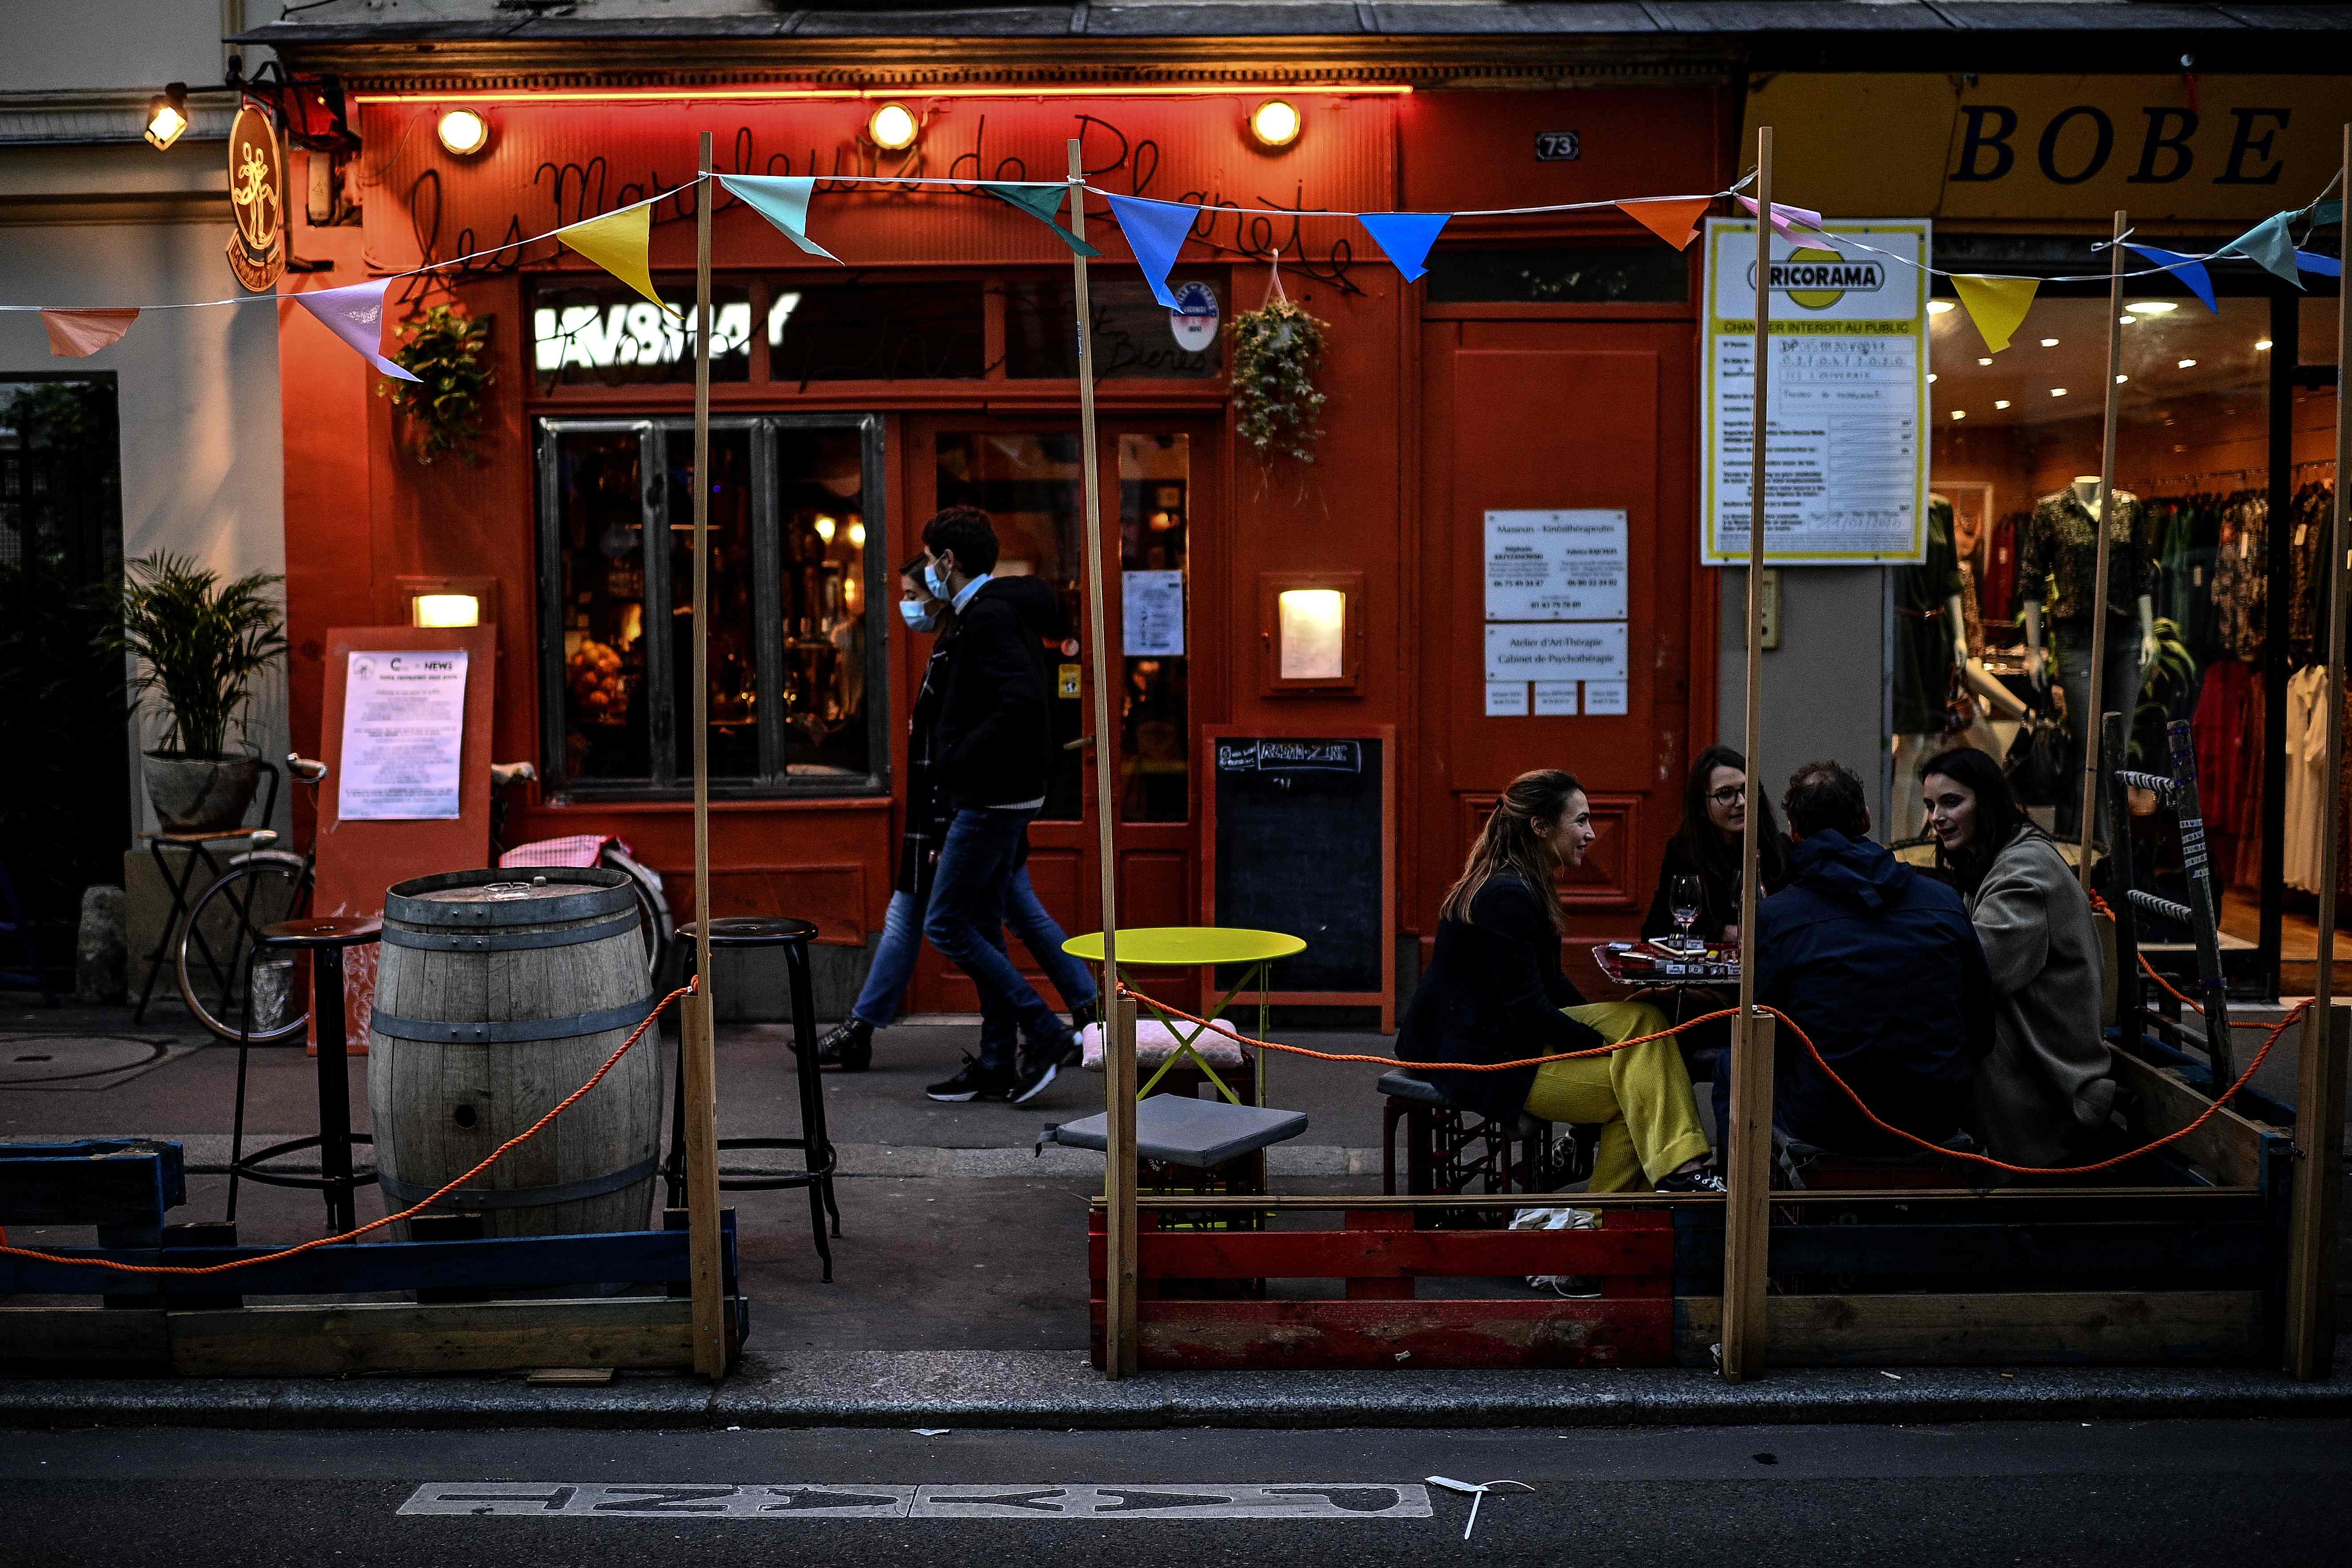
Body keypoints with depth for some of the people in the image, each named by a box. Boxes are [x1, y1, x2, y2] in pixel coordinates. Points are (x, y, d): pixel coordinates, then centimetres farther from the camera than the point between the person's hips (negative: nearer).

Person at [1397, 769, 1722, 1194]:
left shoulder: (1530, 885, 11)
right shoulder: (1507, 895, -22)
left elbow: (1549, 982, 18)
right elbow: (1525, 1006, -23)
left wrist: (1602, 1033, 6)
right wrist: (1600, 1044, -13)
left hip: (1510, 1036, 10)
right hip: (1478, 1060, -10)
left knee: (1643, 1019, -4)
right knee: (1636, 1089, -14)